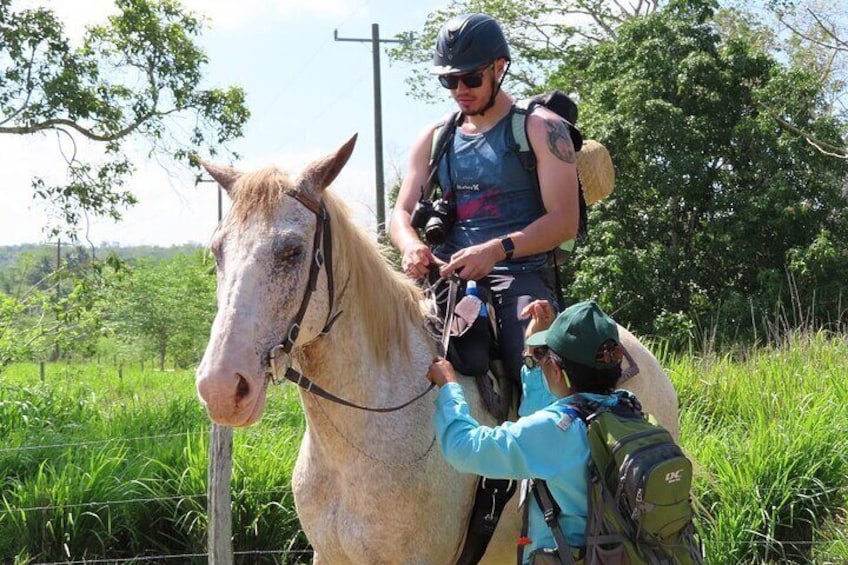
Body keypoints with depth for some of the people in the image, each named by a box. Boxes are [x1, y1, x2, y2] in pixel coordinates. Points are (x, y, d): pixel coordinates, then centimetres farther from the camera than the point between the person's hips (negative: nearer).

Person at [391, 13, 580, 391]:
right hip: (447, 275, 5)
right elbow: (401, 213, 16)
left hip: (519, 273, -5)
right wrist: (411, 246, -10)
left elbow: (564, 220, -6)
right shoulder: (435, 138, 18)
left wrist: (498, 249, -22)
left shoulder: (540, 128, 3)